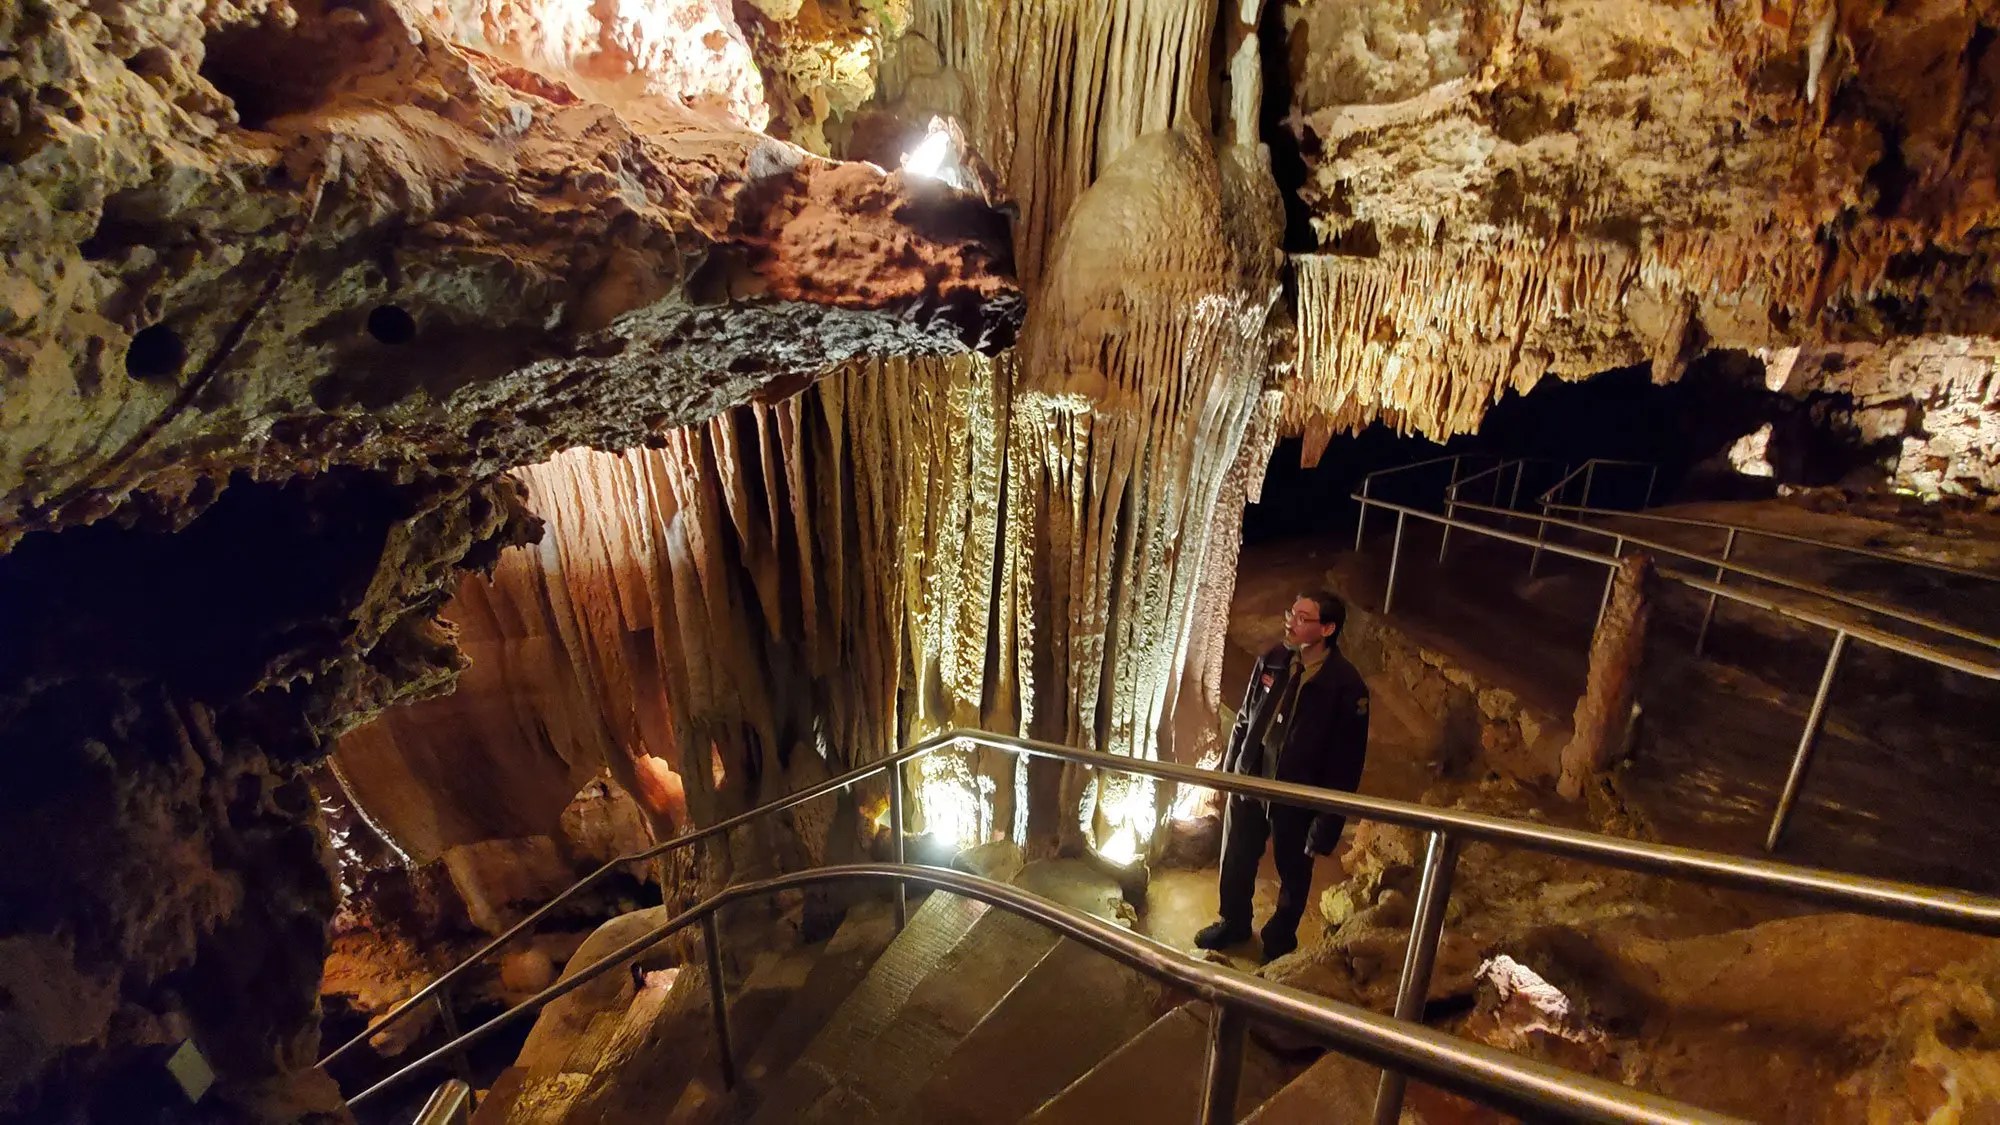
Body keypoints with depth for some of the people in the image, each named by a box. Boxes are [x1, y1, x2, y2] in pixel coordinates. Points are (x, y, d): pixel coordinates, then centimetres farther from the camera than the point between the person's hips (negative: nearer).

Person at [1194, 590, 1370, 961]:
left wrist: (1328, 822, -13)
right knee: (1236, 860, 20)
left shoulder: (1346, 686, -21)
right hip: (1248, 782, 4)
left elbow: (1346, 761, -16)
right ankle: (1233, 923, 46)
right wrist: (1227, 768, 9)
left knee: (1293, 871, 18)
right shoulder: (1271, 661, -7)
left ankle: (1280, 938, 44)